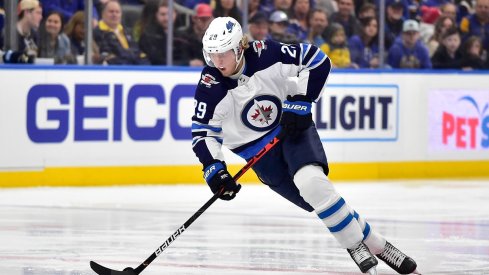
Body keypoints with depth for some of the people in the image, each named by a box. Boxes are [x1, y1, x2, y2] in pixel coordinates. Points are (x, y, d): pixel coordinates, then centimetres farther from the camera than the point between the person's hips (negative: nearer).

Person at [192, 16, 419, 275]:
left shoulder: (265, 54, -18)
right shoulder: (210, 85, -13)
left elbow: (317, 61, -11)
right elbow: (202, 131, -5)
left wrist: (300, 102, -16)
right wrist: (213, 168, -18)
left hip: (292, 127, -1)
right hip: (256, 147, 1)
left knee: (311, 181, -28)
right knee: (316, 197, -14)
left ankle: (357, 247, -15)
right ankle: (372, 243, -3)